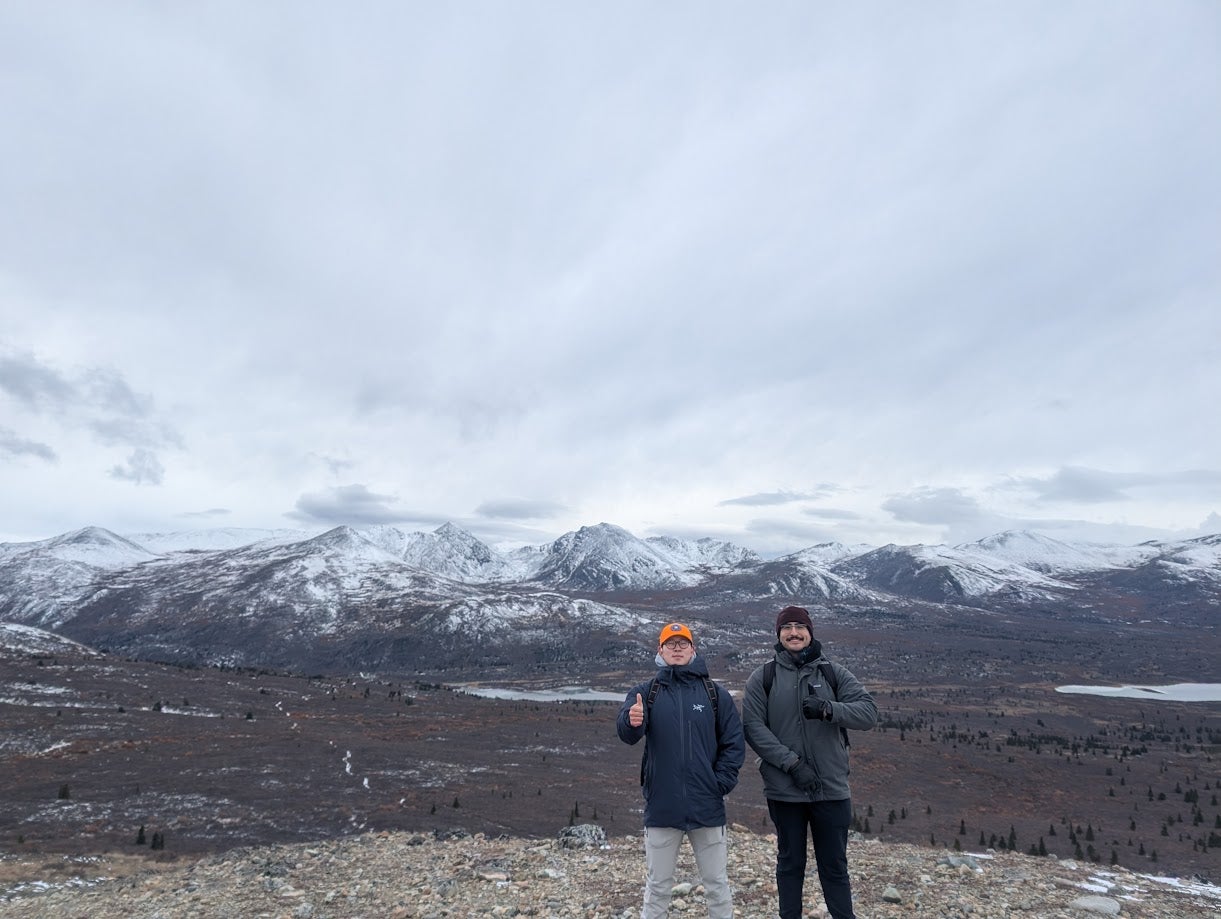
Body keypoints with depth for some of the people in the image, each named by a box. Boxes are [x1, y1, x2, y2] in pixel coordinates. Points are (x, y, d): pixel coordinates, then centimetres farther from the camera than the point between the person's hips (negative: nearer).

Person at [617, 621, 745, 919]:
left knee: (717, 884, 13)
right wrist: (631, 722, -40)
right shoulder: (645, 692, 0)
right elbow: (626, 733, -17)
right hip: (661, 807, 0)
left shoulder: (715, 693, 2)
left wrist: (720, 783, -6)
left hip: (707, 808, 1)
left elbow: (734, 743, 4)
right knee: (657, 886, 11)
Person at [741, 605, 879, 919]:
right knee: (790, 864, 13)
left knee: (834, 866, 11)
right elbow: (753, 726, -8)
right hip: (785, 789, -1)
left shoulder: (835, 673, 3)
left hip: (832, 788, 1)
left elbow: (868, 712, -7)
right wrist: (791, 763, -17)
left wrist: (828, 709, -25)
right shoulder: (762, 678, 0)